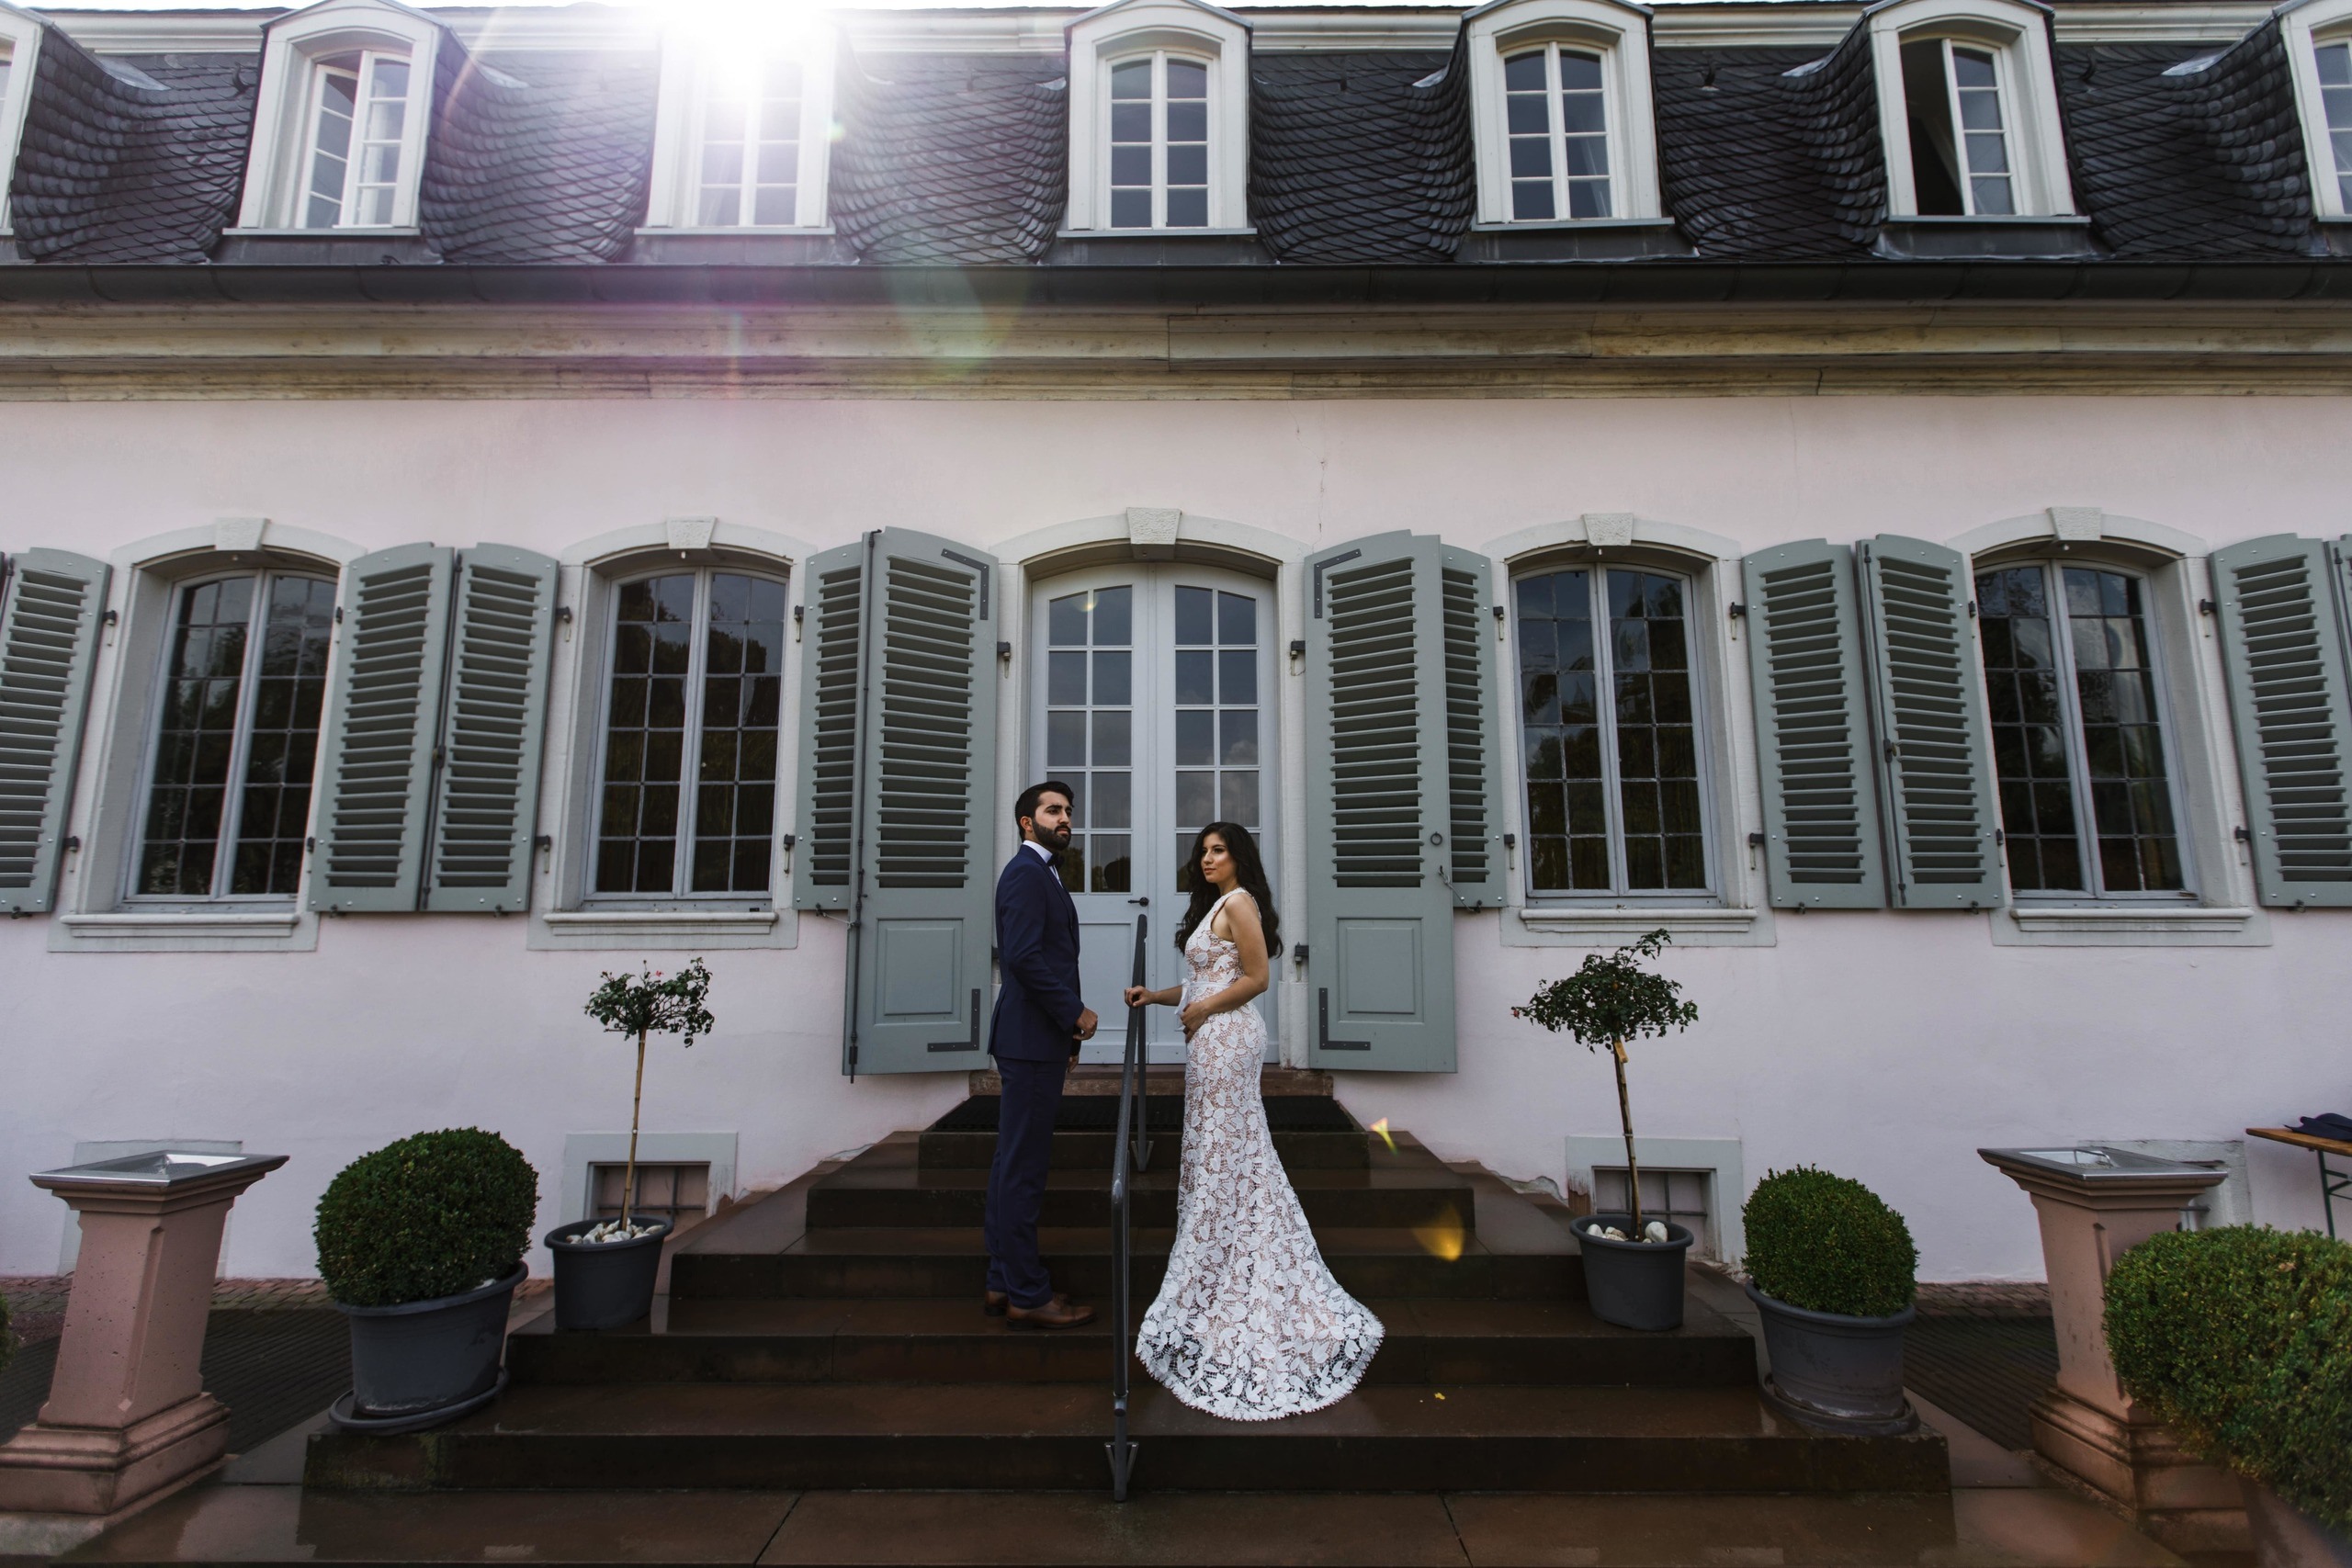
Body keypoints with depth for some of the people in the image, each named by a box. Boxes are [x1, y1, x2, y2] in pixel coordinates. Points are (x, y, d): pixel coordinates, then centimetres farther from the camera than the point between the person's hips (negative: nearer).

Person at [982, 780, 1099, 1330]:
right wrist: (1075, 1014, -14)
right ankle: (1027, 1295, 7)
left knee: (1013, 1162, 14)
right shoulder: (1026, 873, -12)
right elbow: (1024, 955, -22)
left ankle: (1004, 1284, 24)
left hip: (1034, 1039, 10)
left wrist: (1064, 1030, 16)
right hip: (1031, 1040, -10)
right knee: (1024, 1166, -2)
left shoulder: (1041, 873, 19)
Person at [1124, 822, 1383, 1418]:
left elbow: (1256, 978, -17)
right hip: (1215, 1035, 10)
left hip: (1225, 1034, -10)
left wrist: (1201, 1009, -13)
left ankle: (1212, 1277, 9)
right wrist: (1155, 996, 10)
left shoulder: (1238, 903, -12)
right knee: (1231, 1152, 12)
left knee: (1220, 1150, -2)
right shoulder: (1213, 905, 17)